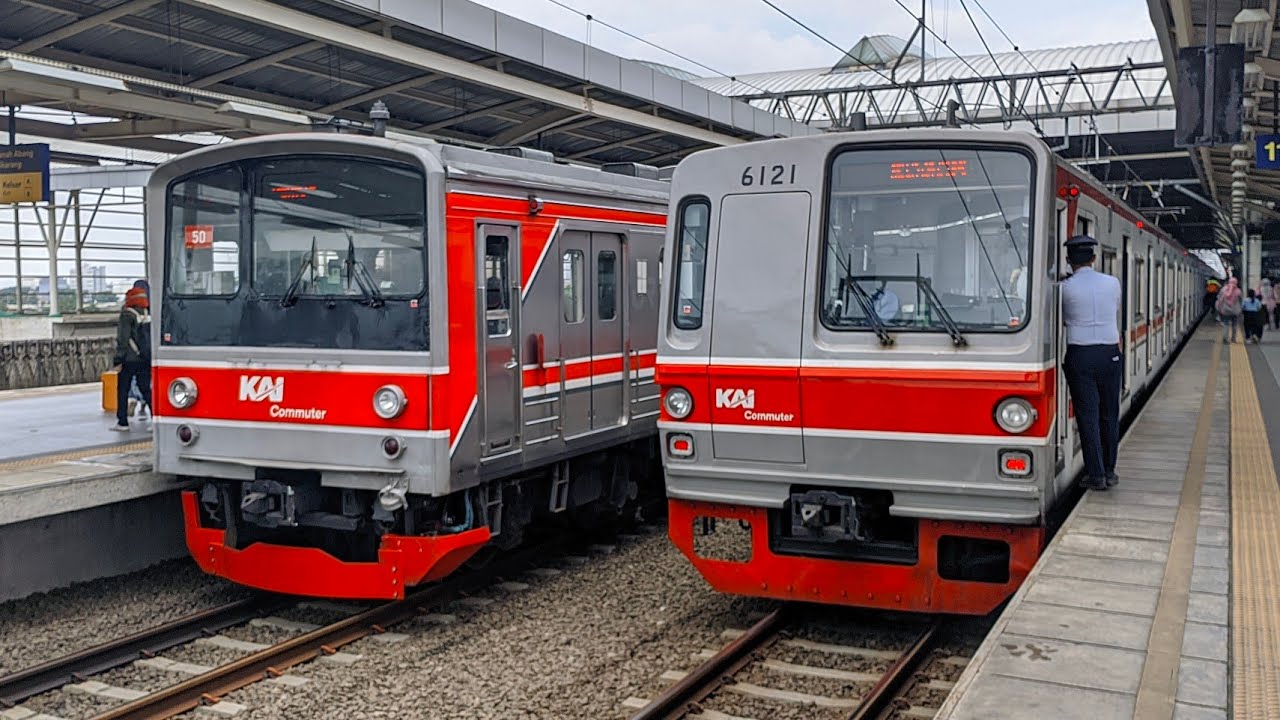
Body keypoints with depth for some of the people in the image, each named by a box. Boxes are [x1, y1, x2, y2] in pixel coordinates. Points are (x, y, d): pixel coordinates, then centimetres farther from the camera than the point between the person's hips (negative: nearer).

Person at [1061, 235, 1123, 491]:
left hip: (1079, 356, -2)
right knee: (1109, 415, 11)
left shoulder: (1066, 288, -6)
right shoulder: (1112, 283, 3)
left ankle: (1096, 475, 1)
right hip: (1109, 354, 3)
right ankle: (1109, 472, 17)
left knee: (1088, 416, 1)